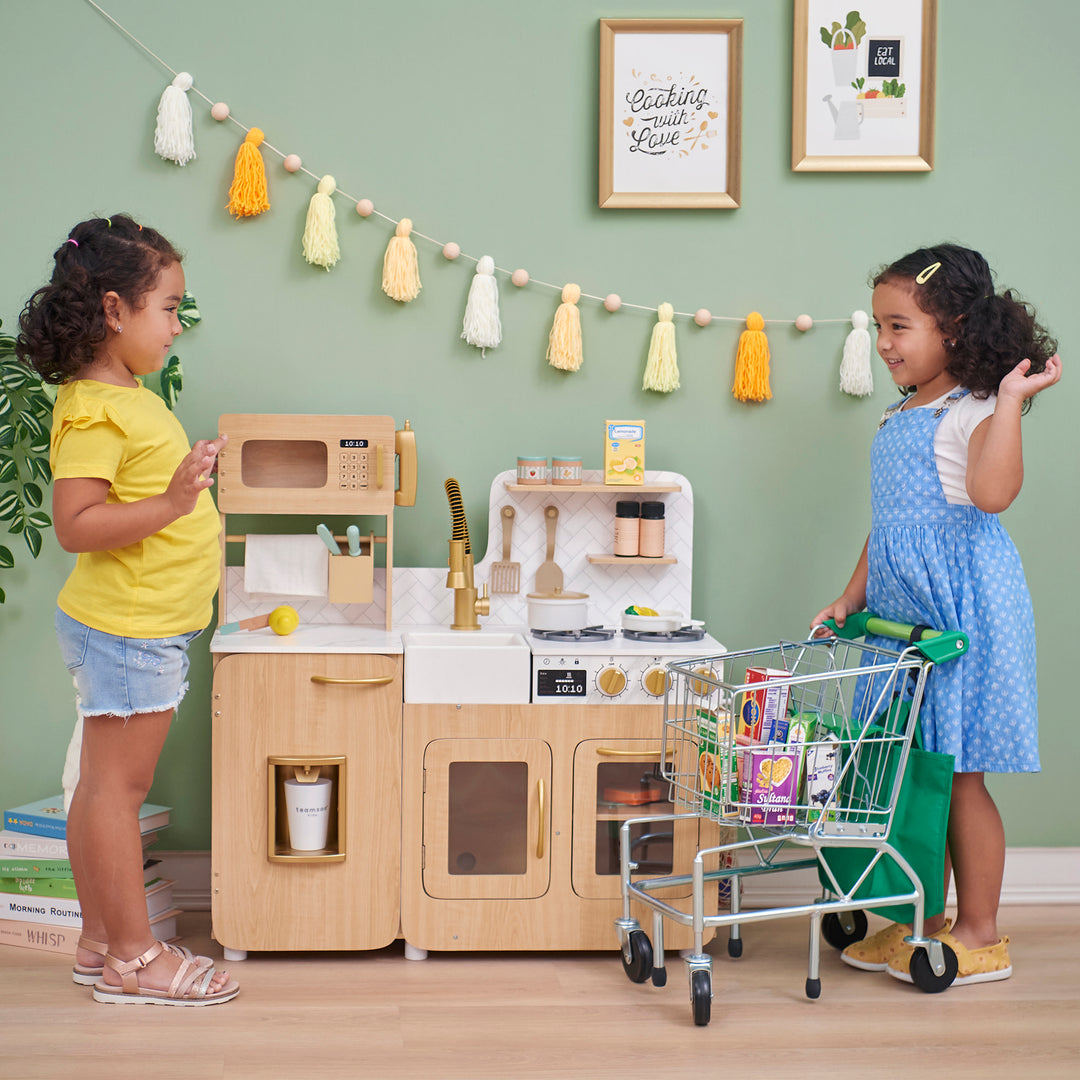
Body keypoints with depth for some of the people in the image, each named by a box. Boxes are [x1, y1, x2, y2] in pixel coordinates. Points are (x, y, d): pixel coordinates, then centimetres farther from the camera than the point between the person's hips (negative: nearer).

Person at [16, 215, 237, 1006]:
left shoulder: (130, 397, 13)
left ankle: (101, 941, 23)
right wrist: (170, 503, -31)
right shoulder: (92, 409, -18)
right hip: (124, 626, -10)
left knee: (107, 787, 14)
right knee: (116, 786, -2)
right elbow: (75, 524, -25)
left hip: (151, 625, 10)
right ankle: (132, 957, 6)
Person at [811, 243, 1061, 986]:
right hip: (903, 611, 8)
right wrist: (852, 598, 16)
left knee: (959, 774, -2)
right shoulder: (898, 421, 17)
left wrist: (1010, 398, -24)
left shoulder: (974, 412, -8)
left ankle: (981, 935, 10)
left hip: (963, 607, -8)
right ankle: (926, 920, 24)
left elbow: (992, 492, -28)